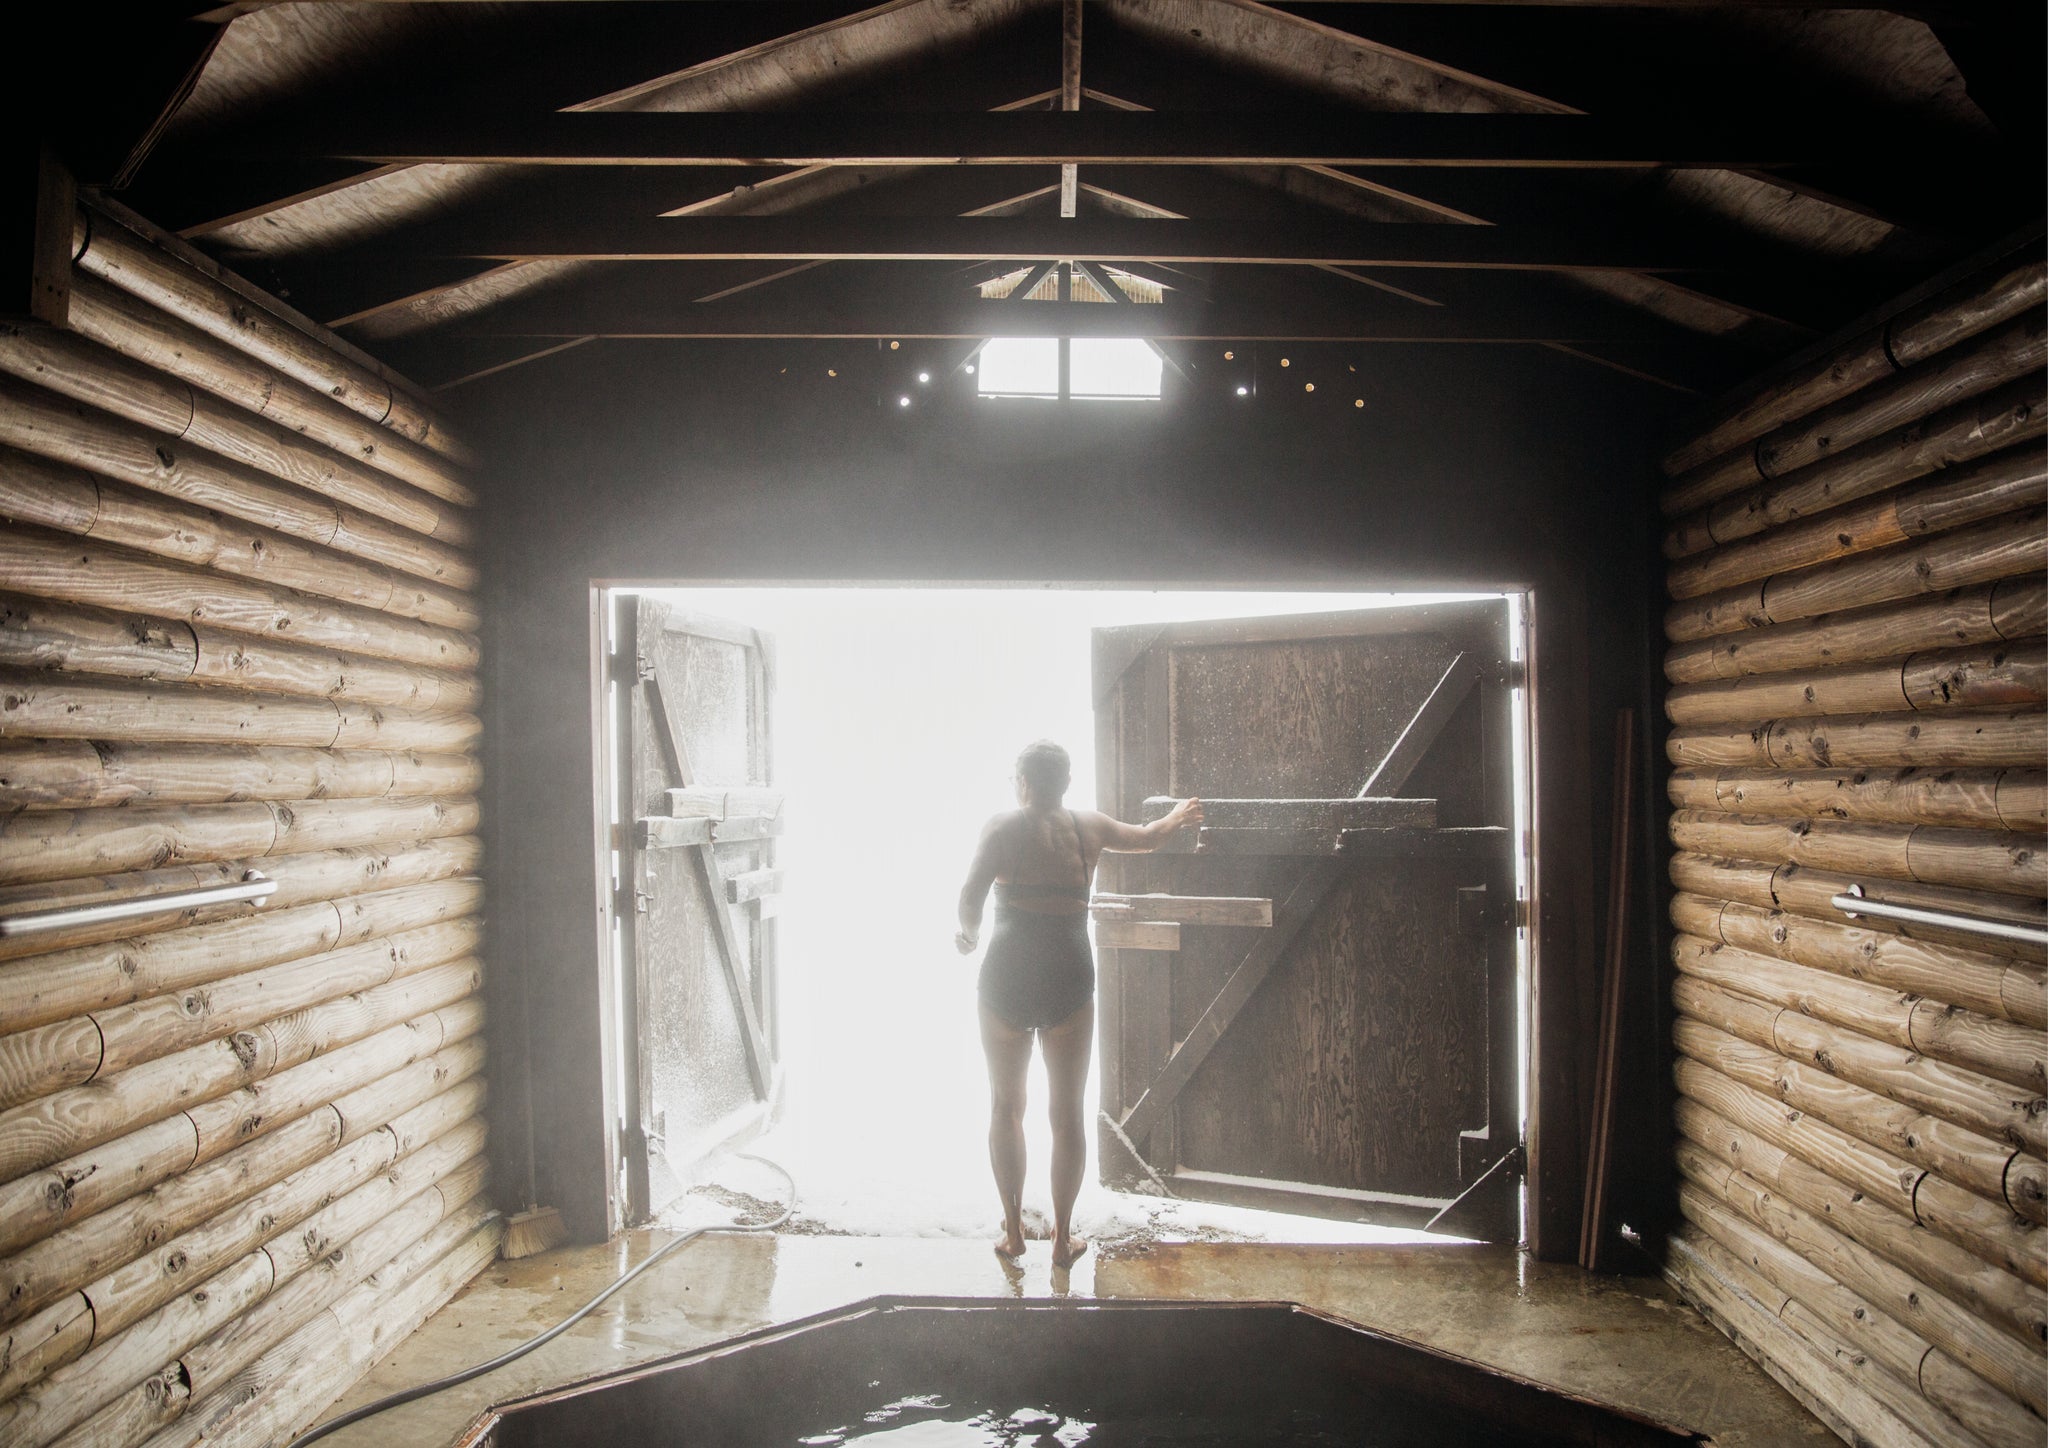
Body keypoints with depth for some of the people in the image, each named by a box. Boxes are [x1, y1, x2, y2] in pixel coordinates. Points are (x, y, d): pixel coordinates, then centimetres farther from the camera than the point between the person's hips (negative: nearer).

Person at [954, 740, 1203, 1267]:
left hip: (1007, 974, -1)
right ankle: (1062, 1237, 17)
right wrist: (1178, 817, 47)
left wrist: (968, 934, 12)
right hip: (1070, 974, 1)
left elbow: (971, 896, -9)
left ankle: (1013, 1229, 20)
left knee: (1006, 1105, 15)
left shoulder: (1002, 827, 1)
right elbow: (1147, 837, 26)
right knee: (1068, 1112, 12)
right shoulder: (1088, 826, 8)